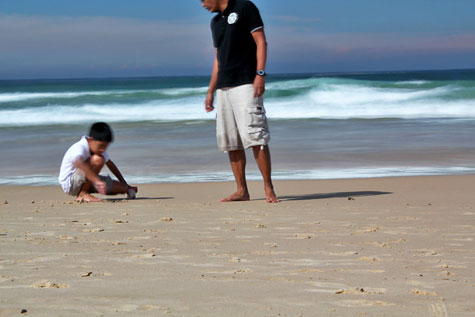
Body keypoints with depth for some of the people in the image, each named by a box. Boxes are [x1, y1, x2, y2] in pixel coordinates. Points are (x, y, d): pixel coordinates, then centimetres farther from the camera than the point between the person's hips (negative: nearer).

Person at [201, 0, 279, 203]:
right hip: (224, 87, 8)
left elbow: (261, 42, -6)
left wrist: (260, 74, -17)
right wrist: (211, 91, 20)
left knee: (255, 136, -14)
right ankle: (242, 191, 8)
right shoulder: (215, 22, 21)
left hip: (246, 83, -8)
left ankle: (268, 189, -10)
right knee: (229, 141, 4)